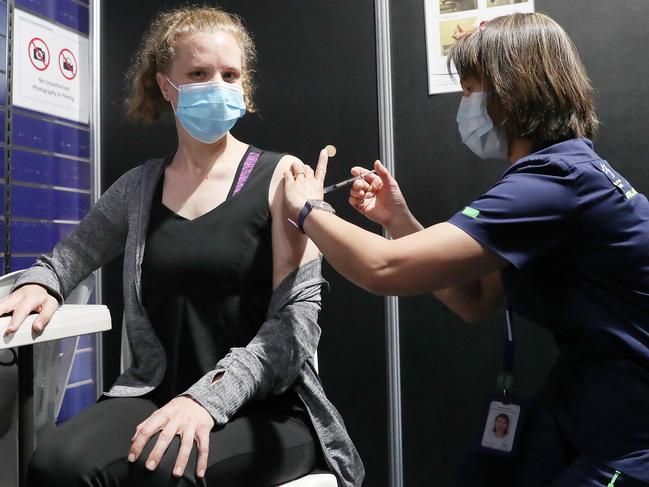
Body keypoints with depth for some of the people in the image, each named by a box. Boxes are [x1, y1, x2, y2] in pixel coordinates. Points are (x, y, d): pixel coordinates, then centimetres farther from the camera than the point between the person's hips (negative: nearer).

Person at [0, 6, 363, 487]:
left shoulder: (281, 175, -4)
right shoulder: (140, 186, 9)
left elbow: (296, 319, -11)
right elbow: (73, 252, 23)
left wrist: (209, 396, -23)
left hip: (266, 407, -3)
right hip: (158, 395, 4)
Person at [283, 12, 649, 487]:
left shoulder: (557, 179, -25)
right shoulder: (562, 169, 6)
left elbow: (385, 269, -30)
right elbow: (475, 302, 7)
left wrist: (308, 209, -12)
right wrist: (399, 219, -2)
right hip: (585, 403, 8)